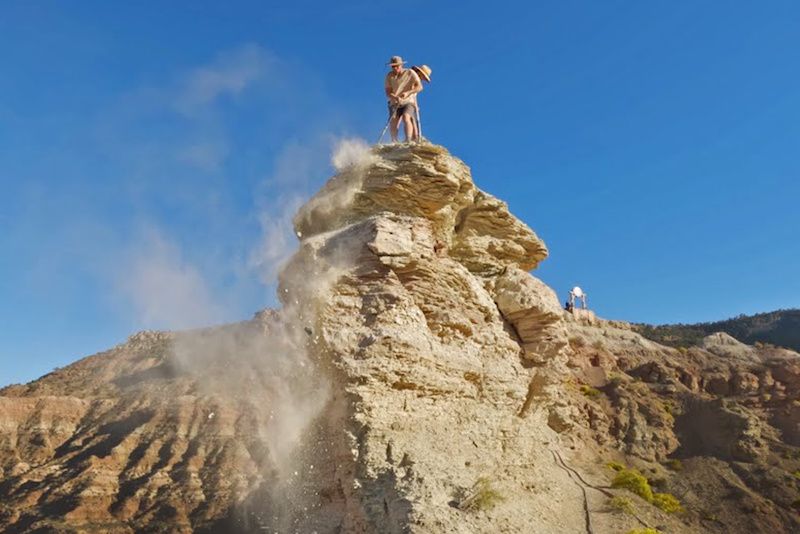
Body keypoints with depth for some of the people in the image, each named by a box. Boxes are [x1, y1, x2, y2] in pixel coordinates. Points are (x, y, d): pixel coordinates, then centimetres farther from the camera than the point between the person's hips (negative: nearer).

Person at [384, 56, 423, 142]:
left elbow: (419, 87, -8)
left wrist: (407, 93, -24)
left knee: (406, 117, -28)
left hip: (409, 102, -3)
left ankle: (408, 140, -34)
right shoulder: (389, 76, 5)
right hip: (395, 104, 3)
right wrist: (396, 98, -24)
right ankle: (394, 142, -6)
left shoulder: (410, 73, -1)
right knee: (393, 121, -16)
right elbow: (388, 93, -2)